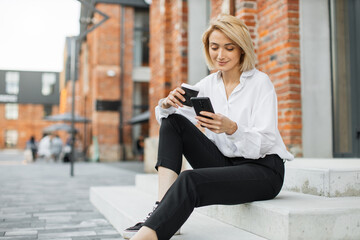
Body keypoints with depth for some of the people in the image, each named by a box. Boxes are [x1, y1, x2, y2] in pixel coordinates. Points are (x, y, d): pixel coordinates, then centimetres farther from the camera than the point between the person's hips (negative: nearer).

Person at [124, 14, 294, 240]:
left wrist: (231, 128, -36)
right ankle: (162, 207, -19)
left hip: (263, 170, -6)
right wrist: (167, 103, -19)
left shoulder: (260, 82, -9)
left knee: (190, 181, -33)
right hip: (225, 163, 6)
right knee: (173, 120, -9)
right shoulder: (210, 84, 7)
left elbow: (266, 142, -17)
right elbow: (166, 119, 5)